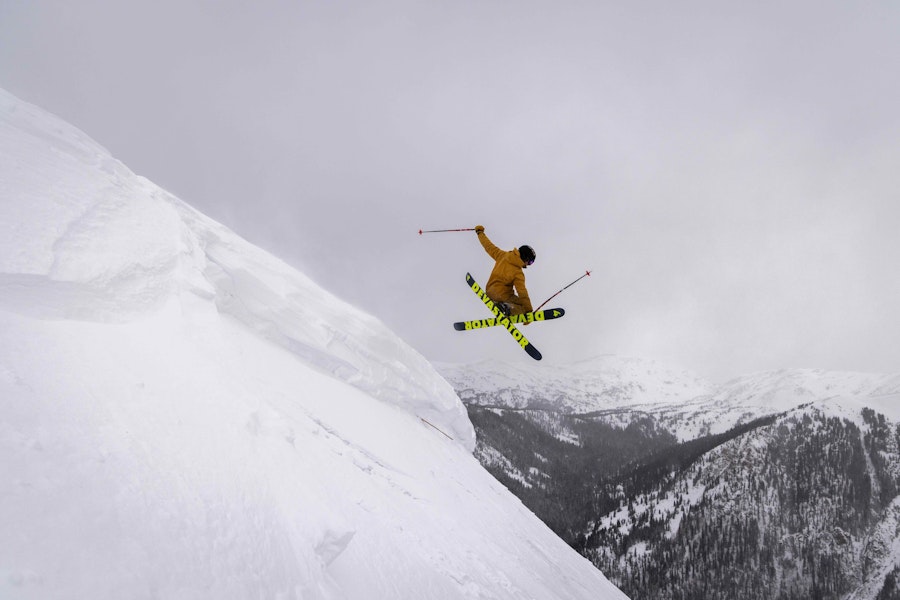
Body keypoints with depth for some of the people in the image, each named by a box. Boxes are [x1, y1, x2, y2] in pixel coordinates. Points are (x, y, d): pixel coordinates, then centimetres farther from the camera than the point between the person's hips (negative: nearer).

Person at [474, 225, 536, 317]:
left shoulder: (503, 255, -1)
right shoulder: (518, 274, -15)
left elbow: (490, 247, 12)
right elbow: (522, 293, -17)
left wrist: (480, 232, 29)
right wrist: (529, 311, -12)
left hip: (489, 292, 7)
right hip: (503, 296, -7)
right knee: (523, 306, 1)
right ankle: (508, 308, -27)